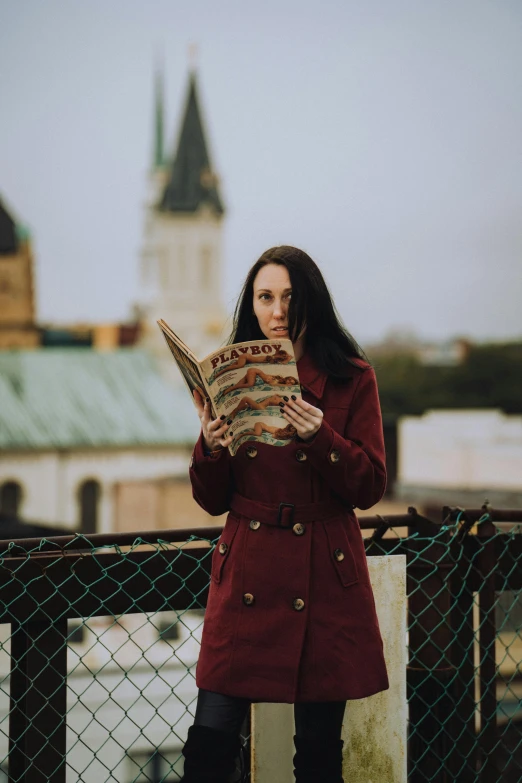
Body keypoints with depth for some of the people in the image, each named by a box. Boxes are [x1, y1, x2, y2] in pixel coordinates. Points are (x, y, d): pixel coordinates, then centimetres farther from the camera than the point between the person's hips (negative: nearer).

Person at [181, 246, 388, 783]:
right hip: (247, 578, 1)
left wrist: (318, 437, -19)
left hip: (325, 577, -1)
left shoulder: (352, 379, 3)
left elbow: (370, 487, -3)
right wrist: (211, 448, -11)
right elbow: (213, 501, 9)